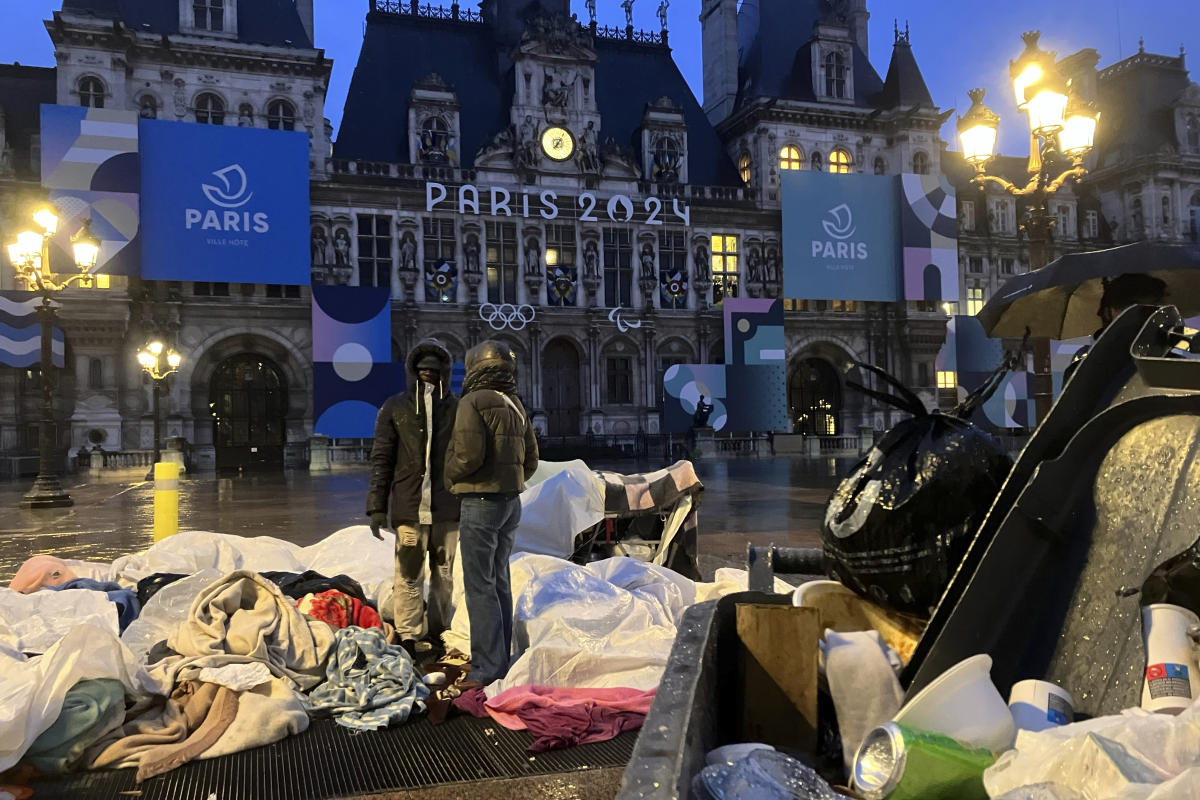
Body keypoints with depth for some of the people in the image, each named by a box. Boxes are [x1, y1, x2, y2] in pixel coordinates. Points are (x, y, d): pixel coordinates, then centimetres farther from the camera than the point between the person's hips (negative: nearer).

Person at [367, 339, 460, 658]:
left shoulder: (457, 409, 6)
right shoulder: (395, 408, 4)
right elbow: (381, 459, 3)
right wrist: (376, 506, -2)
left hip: (447, 508, 2)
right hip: (409, 507, -2)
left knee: (444, 574, 10)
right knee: (408, 574, -4)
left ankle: (438, 632, 23)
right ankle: (407, 638, 5)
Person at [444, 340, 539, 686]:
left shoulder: (473, 402, -11)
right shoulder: (515, 405, 13)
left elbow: (469, 453, -22)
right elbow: (531, 460, 12)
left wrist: (450, 475, -4)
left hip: (481, 501, -8)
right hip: (512, 501, 8)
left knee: (479, 585, -4)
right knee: (499, 580, 16)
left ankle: (488, 667, -3)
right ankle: (500, 659, 23)